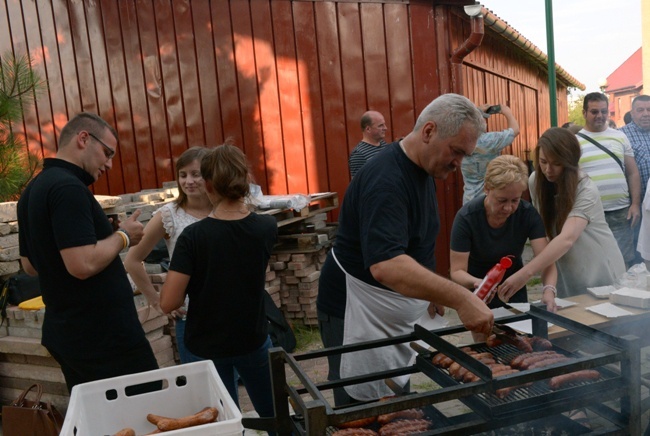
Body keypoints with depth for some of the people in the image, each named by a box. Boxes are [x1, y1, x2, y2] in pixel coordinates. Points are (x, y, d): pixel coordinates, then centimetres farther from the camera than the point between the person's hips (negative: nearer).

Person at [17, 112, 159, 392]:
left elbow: (31, 265, 18)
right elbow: (83, 265, -27)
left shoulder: (32, 191, 11)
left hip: (64, 333, 10)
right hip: (104, 336, -10)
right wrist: (122, 237, -10)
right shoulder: (68, 187, -19)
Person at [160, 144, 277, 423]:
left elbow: (168, 303, -19)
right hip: (254, 340, 2)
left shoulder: (193, 236, -21)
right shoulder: (267, 227, -12)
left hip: (208, 347, -1)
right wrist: (242, 202, 2)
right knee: (275, 416, 22)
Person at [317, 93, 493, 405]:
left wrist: (433, 292, 15)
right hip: (357, 316, -9)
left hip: (397, 313, 9)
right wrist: (460, 298, -44)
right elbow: (385, 265, -41)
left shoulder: (422, 170, 6)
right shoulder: (386, 180, -27)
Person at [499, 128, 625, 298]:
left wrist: (525, 273, -49)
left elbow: (567, 238, -39)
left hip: (598, 269, -4)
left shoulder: (586, 190, -26)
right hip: (564, 270, 4)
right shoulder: (535, 181, -9)